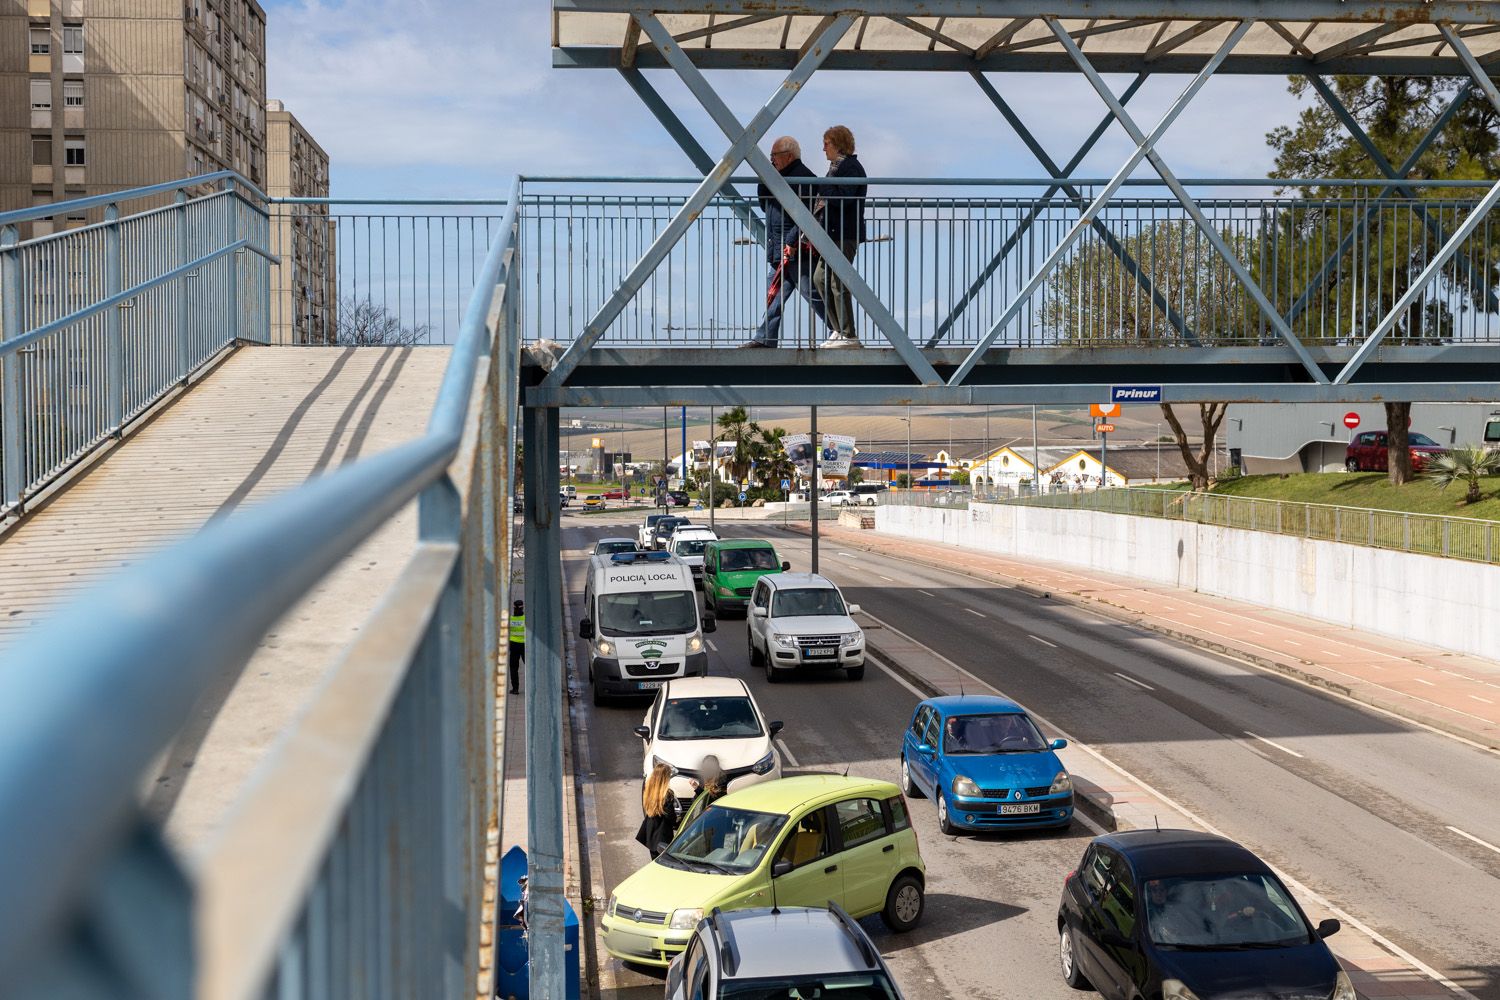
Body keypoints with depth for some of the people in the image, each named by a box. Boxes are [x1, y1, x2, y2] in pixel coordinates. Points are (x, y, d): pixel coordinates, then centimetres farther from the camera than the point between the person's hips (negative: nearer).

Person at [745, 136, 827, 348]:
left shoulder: (803, 177, -11)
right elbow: (764, 205, 22)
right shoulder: (780, 178, 20)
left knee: (813, 295, -7)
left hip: (798, 250, -10)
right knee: (775, 293, 7)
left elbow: (806, 215, -19)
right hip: (780, 252, 10)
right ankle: (765, 338, 8)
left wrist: (792, 243, -24)